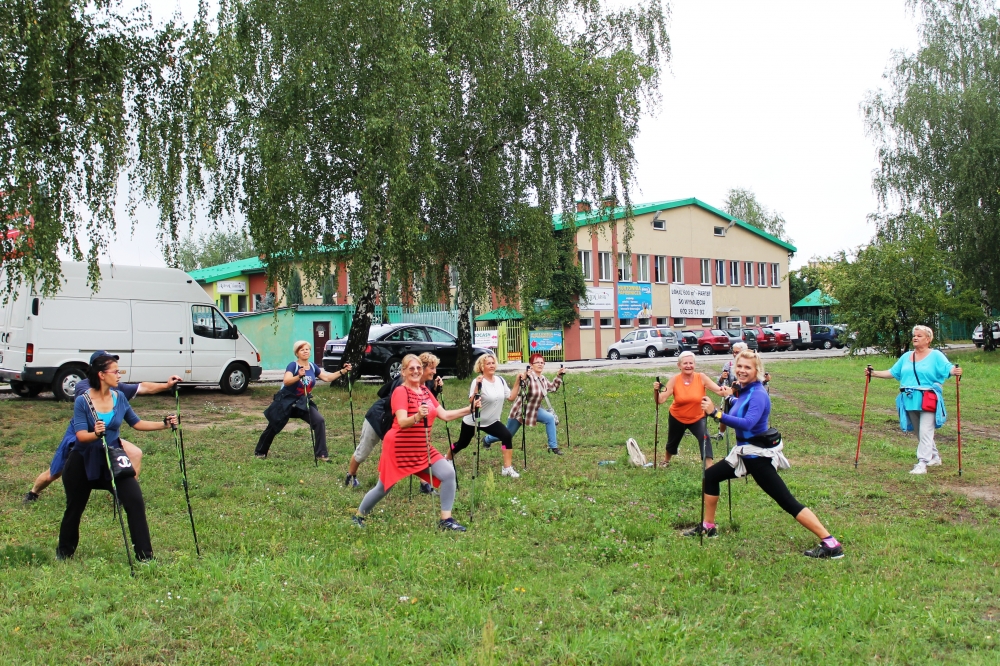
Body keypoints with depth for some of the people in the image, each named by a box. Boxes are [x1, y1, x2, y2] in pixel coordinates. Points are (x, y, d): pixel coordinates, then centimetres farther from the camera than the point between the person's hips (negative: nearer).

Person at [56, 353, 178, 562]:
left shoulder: (120, 398, -2)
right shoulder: (82, 401, -14)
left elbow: (136, 423, 8)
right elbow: (81, 435, -22)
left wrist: (164, 424, -2)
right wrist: (96, 434, -43)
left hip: (112, 459, 3)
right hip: (83, 461, -3)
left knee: (135, 501, -12)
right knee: (74, 508, 13)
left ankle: (145, 556, -5)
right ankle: (64, 553, 38)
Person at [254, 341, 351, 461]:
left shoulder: (313, 367, 0)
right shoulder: (293, 365, -18)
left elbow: (327, 377, 5)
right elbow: (286, 381, -34)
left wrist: (343, 371, -6)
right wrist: (299, 376, -51)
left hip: (303, 402, 4)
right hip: (286, 401, -4)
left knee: (319, 421, -14)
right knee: (273, 427, 8)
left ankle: (321, 454, -7)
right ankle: (260, 452, 30)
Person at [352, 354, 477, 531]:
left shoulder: (425, 391, 7)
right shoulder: (400, 391, -15)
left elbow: (444, 415, 4)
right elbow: (402, 423, -28)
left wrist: (469, 409, -5)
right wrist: (417, 417, -48)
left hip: (422, 449, 7)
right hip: (399, 448, -6)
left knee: (448, 473, -9)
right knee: (383, 488, 6)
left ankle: (446, 520, -1)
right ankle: (358, 516, 32)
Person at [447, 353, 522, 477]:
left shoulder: (500, 380, -2)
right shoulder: (478, 382, -21)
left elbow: (511, 398, -1)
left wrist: (518, 383, -6)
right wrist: (477, 386, -41)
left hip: (491, 421, 4)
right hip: (472, 421, -4)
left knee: (507, 436, -18)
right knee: (462, 443, 13)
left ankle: (507, 468, -13)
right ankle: (447, 459, 43)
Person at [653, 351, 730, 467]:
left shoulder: (701, 378, -20)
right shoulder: (674, 380, -20)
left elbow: (719, 390, -27)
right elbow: (660, 400, -24)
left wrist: (728, 391, -49)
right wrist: (656, 390, -45)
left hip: (697, 418, -1)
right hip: (677, 418, 1)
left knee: (705, 438, -27)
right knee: (672, 442, 23)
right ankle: (666, 461, 54)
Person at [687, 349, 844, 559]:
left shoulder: (758, 395, -20)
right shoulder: (744, 391, 7)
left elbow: (747, 423, -35)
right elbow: (738, 417, 17)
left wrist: (715, 413, -37)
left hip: (759, 455, -10)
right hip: (745, 452, 10)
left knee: (788, 502, -12)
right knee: (710, 475, 16)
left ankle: (831, 544, -11)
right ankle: (708, 527, 29)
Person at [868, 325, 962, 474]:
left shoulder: (936, 356, 0)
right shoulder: (906, 357, 17)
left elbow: (948, 368, -14)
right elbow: (892, 372, 20)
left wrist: (955, 371, -36)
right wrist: (874, 373, 11)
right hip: (910, 400, 6)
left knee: (925, 432, -12)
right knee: (919, 433, 15)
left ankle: (922, 463, -13)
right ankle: (934, 456, 32)